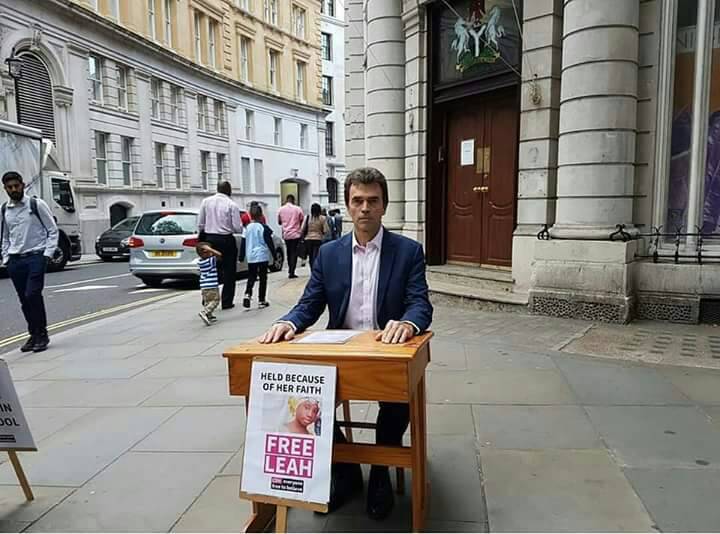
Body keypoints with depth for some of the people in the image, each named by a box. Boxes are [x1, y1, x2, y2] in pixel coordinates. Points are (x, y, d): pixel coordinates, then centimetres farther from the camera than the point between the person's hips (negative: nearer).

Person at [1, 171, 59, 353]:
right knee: (24, 300, 7)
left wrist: (47, 254, -8)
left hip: (35, 256, -5)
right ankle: (34, 334, 18)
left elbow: (52, 230, -1)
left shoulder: (37, 204, -2)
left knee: (32, 295, -15)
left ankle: (42, 334, -3)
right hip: (15, 260, 5)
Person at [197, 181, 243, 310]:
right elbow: (237, 228, -9)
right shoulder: (232, 205, -8)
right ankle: (226, 302, 11)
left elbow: (200, 224, 4)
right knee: (228, 272, 8)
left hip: (210, 239, 3)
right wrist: (241, 228, 13)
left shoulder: (206, 201, 2)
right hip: (226, 240, -3)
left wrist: (202, 239, 17)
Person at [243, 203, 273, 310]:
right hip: (263, 257, -4)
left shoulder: (248, 228, 4)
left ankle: (247, 294, -8)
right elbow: (269, 243, -9)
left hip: (251, 257, 4)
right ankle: (261, 300, 7)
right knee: (263, 278, 5)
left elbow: (244, 243, 10)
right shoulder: (264, 228, -10)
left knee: (251, 277, 13)